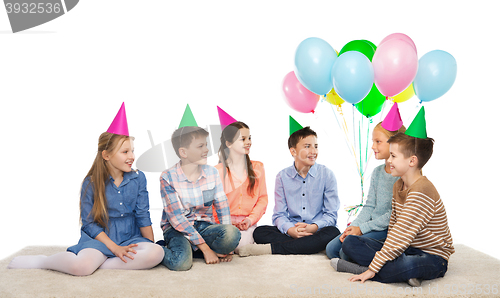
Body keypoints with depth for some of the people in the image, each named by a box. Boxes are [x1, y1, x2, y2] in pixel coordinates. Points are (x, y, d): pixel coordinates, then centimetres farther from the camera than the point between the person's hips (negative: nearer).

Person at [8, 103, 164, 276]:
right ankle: (43, 261, -1)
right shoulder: (91, 183, -4)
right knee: (80, 267, -33)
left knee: (156, 253, -29)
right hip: (100, 238, -3)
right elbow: (89, 223, -5)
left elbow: (143, 216, 5)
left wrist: (151, 245, -1)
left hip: (131, 239, 3)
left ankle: (100, 265, -22)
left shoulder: (138, 178, 2)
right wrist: (114, 247, -13)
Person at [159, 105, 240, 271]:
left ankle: (191, 250, -10)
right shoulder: (168, 178, -13)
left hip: (204, 226, 4)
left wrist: (226, 245, -9)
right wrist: (205, 248, -23)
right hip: (177, 229, -4)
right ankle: (161, 251, -1)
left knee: (233, 234, -28)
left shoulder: (212, 173, 2)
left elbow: (222, 207, 3)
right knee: (181, 262, -35)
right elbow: (177, 218, -17)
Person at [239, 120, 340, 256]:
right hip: (291, 232, 1)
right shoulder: (283, 177, 5)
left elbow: (331, 215, -1)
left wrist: (313, 227, -23)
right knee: (259, 232, -21)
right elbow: (279, 215, 2)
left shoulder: (326, 175, 1)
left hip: (317, 231, 0)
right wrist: (290, 230, -22)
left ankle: (271, 248, -32)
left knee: (333, 233, -35)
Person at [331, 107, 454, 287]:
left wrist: (372, 268, -26)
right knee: (350, 242, -4)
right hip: (404, 249, 9)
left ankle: (361, 268, -20)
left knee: (406, 265, -44)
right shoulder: (398, 186, 8)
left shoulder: (422, 191, -24)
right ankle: (405, 273, -18)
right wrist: (387, 251, -5)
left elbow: (401, 235, -27)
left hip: (431, 257, -9)